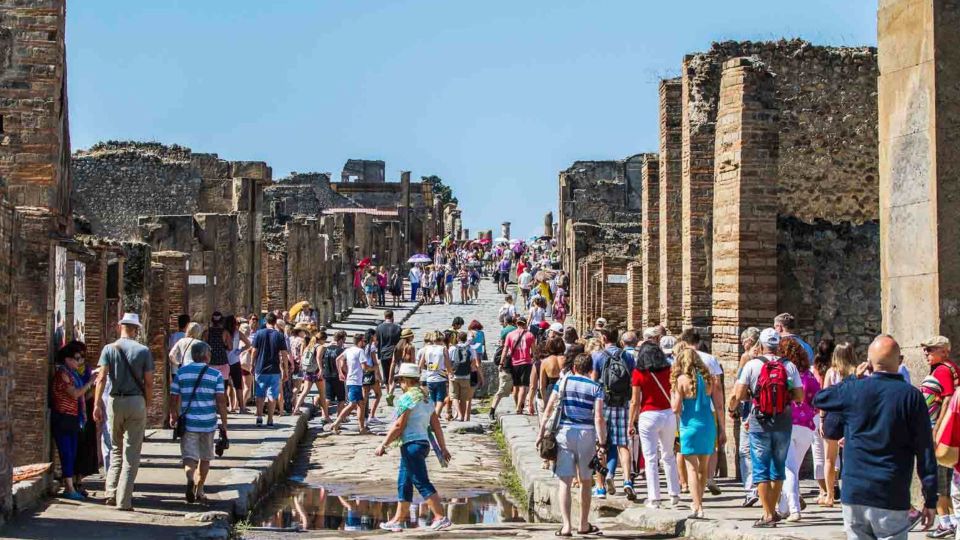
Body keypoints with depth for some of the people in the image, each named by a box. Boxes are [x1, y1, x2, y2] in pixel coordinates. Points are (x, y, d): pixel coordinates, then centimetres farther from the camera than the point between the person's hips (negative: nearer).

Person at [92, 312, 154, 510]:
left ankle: (111, 493, 8)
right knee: (132, 453, 2)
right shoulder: (143, 351, -1)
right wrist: (147, 405, 7)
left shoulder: (109, 349, 2)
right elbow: (149, 383, -3)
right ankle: (124, 500, 0)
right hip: (137, 402, -2)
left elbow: (102, 378, -7)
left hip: (115, 401, 2)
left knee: (116, 449, 16)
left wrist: (97, 404, -8)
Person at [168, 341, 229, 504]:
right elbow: (221, 400, -7)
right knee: (205, 458, 16)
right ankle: (199, 491, 22)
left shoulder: (181, 373, 2)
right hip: (208, 423, 0)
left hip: (188, 423, 0)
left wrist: (173, 416, 21)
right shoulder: (216, 375, -2)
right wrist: (224, 423, 0)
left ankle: (190, 478, -31)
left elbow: (173, 398, 4)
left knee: (189, 456, -1)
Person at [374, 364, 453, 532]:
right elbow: (436, 426, 15)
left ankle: (441, 518, -13)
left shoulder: (406, 398, -10)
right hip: (423, 443, 9)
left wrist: (383, 445, -10)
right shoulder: (426, 399, 15)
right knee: (403, 482, 15)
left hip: (411, 444, -9)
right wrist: (443, 448, 18)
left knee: (422, 483, -10)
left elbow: (398, 426, -14)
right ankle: (398, 520, 19)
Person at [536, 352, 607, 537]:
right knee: (585, 481, 15)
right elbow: (598, 419, -9)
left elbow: (548, 410, 1)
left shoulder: (563, 382, 5)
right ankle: (583, 524, 25)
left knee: (564, 481, -1)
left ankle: (566, 525, -12)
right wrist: (602, 445, -8)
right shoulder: (595, 388, 1)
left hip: (564, 433, 0)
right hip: (587, 435, 0)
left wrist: (541, 433, 7)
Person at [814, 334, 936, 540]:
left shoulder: (853, 389, -1)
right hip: (892, 499, -2)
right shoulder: (912, 396, -5)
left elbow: (818, 399, 20)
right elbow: (926, 452, -5)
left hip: (854, 493, 2)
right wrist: (930, 500, 0)